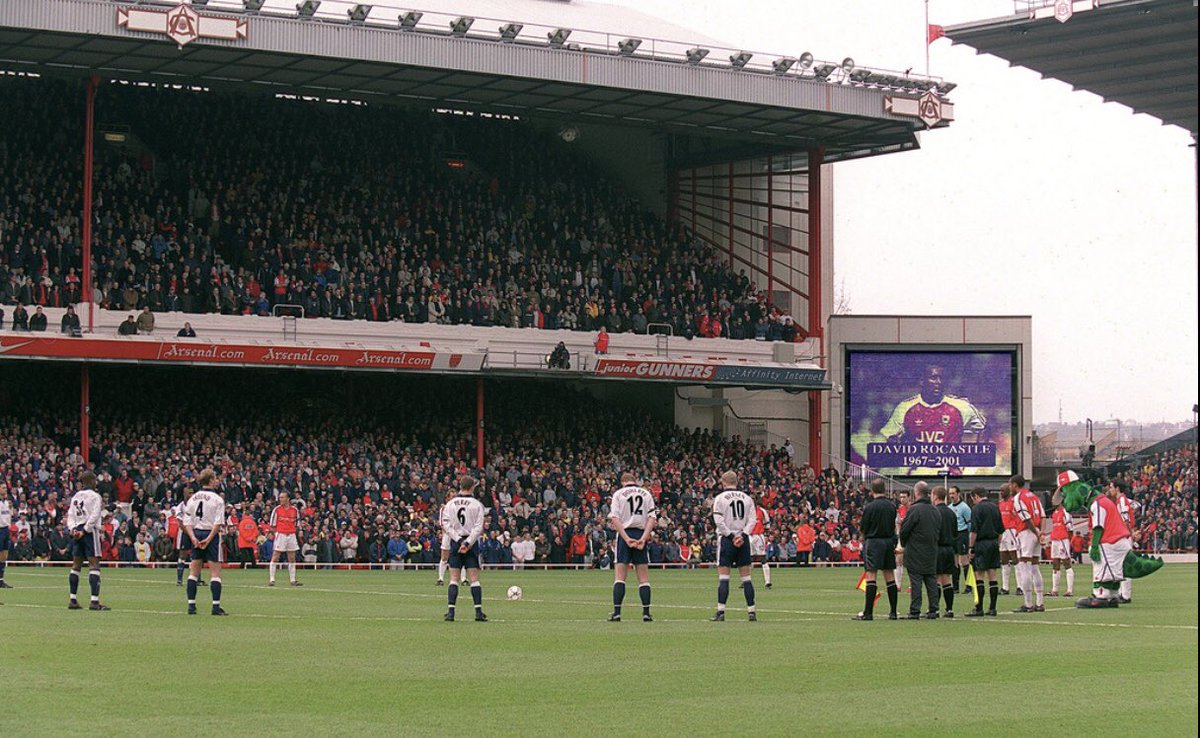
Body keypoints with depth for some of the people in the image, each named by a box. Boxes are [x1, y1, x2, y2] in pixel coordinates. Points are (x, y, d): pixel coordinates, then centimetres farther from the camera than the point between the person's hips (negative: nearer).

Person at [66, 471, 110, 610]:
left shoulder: (75, 496, 15)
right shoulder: (95, 496, -5)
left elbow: (70, 515, 10)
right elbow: (94, 516, -14)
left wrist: (73, 529, -1)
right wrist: (84, 531, -10)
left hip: (77, 532, 7)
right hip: (90, 531, -7)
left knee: (76, 565, 12)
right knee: (94, 565, -9)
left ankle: (73, 600, 12)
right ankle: (95, 601, -17)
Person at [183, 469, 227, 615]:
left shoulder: (192, 498, 8)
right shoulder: (217, 499, -7)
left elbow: (187, 522, 3)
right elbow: (218, 523, -15)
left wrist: (193, 537, -4)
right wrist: (209, 539, -13)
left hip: (196, 535, 5)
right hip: (211, 535, -5)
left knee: (194, 571, 10)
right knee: (215, 572, -2)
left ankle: (191, 605, 8)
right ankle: (216, 606, -7)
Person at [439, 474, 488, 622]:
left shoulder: (450, 503, 5)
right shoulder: (477, 504, -3)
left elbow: (446, 525, -3)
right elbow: (478, 528, -10)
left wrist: (459, 541, -7)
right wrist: (467, 543, -11)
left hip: (455, 542, 2)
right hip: (471, 542, -2)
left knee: (454, 578, 4)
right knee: (474, 578, -1)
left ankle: (451, 611, -5)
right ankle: (478, 612, -6)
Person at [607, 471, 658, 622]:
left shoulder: (618, 494, 3)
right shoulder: (646, 494, 9)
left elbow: (614, 518, -8)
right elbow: (652, 518, -1)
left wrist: (627, 538, -12)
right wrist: (643, 538, -8)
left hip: (624, 534, -2)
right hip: (641, 535, 2)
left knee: (620, 576, -1)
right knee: (643, 577, 6)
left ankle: (616, 613, -7)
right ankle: (646, 613, 2)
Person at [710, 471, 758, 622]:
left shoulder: (720, 498, -4)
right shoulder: (746, 498, 8)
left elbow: (719, 520, -11)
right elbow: (752, 519, 1)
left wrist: (731, 535, -8)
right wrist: (742, 535, -5)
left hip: (727, 538, -4)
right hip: (743, 540, 4)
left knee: (723, 576, -3)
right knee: (746, 576, 7)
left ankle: (721, 612, -9)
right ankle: (751, 611, 5)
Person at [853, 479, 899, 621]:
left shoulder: (870, 507, -11)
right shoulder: (892, 506, 4)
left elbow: (863, 529, -5)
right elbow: (894, 526, 12)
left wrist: (863, 539, 14)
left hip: (873, 541, -5)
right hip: (889, 541, 5)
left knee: (871, 576, -6)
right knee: (890, 576, 10)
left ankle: (868, 612, -10)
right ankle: (893, 612, 12)